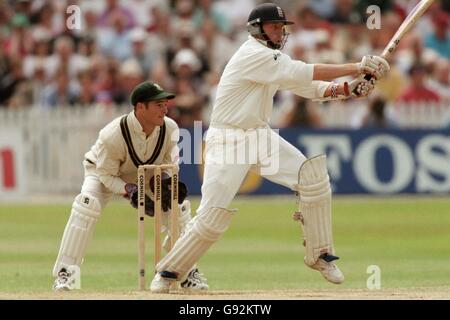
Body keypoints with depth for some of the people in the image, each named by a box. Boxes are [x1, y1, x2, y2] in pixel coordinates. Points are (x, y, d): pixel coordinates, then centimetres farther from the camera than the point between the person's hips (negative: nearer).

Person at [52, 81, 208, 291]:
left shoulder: (170, 129, -24)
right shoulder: (113, 134, -38)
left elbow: (169, 162, -6)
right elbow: (106, 175, -27)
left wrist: (166, 180, -29)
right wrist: (130, 191, -43)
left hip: (145, 176, 4)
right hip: (102, 172, -4)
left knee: (179, 206, -10)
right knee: (87, 203, -32)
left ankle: (186, 272, 7)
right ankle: (65, 272, -26)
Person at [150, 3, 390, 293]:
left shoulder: (274, 59, 11)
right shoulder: (253, 55, -18)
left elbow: (310, 88, 9)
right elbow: (304, 74, -24)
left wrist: (347, 88, -10)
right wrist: (356, 67, -23)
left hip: (261, 137, 8)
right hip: (227, 141, -8)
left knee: (314, 177, -7)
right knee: (214, 215, -12)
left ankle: (320, 255, 4)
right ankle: (168, 272, 6)